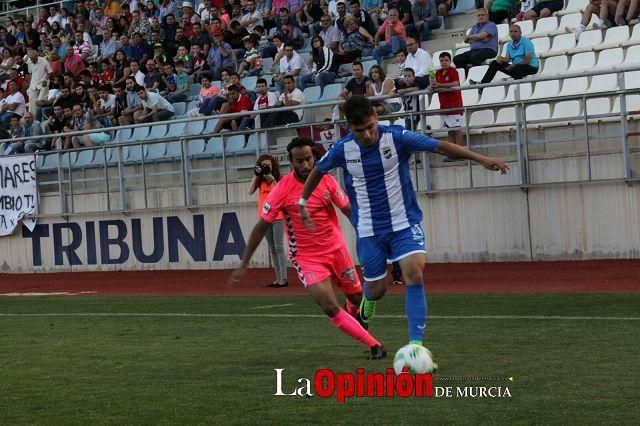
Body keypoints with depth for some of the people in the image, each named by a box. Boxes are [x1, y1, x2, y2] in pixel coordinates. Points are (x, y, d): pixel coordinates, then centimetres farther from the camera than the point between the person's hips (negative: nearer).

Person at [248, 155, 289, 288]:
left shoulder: (279, 179, -2)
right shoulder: (260, 180, 9)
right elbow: (251, 192, -5)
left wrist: (272, 180, -20)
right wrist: (256, 175, -10)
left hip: (277, 216, -5)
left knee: (278, 247, -10)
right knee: (272, 249, 9)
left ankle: (284, 278, -10)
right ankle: (278, 278, 14)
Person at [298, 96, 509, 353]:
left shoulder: (397, 138, -14)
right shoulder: (342, 150, -9)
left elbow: (439, 146, -16)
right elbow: (319, 170, 11)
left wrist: (481, 159, -22)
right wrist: (303, 202, 17)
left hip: (404, 223, -1)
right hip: (369, 230, 2)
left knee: (415, 275, -22)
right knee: (377, 289, 6)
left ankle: (416, 343, -19)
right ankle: (368, 298, 46)